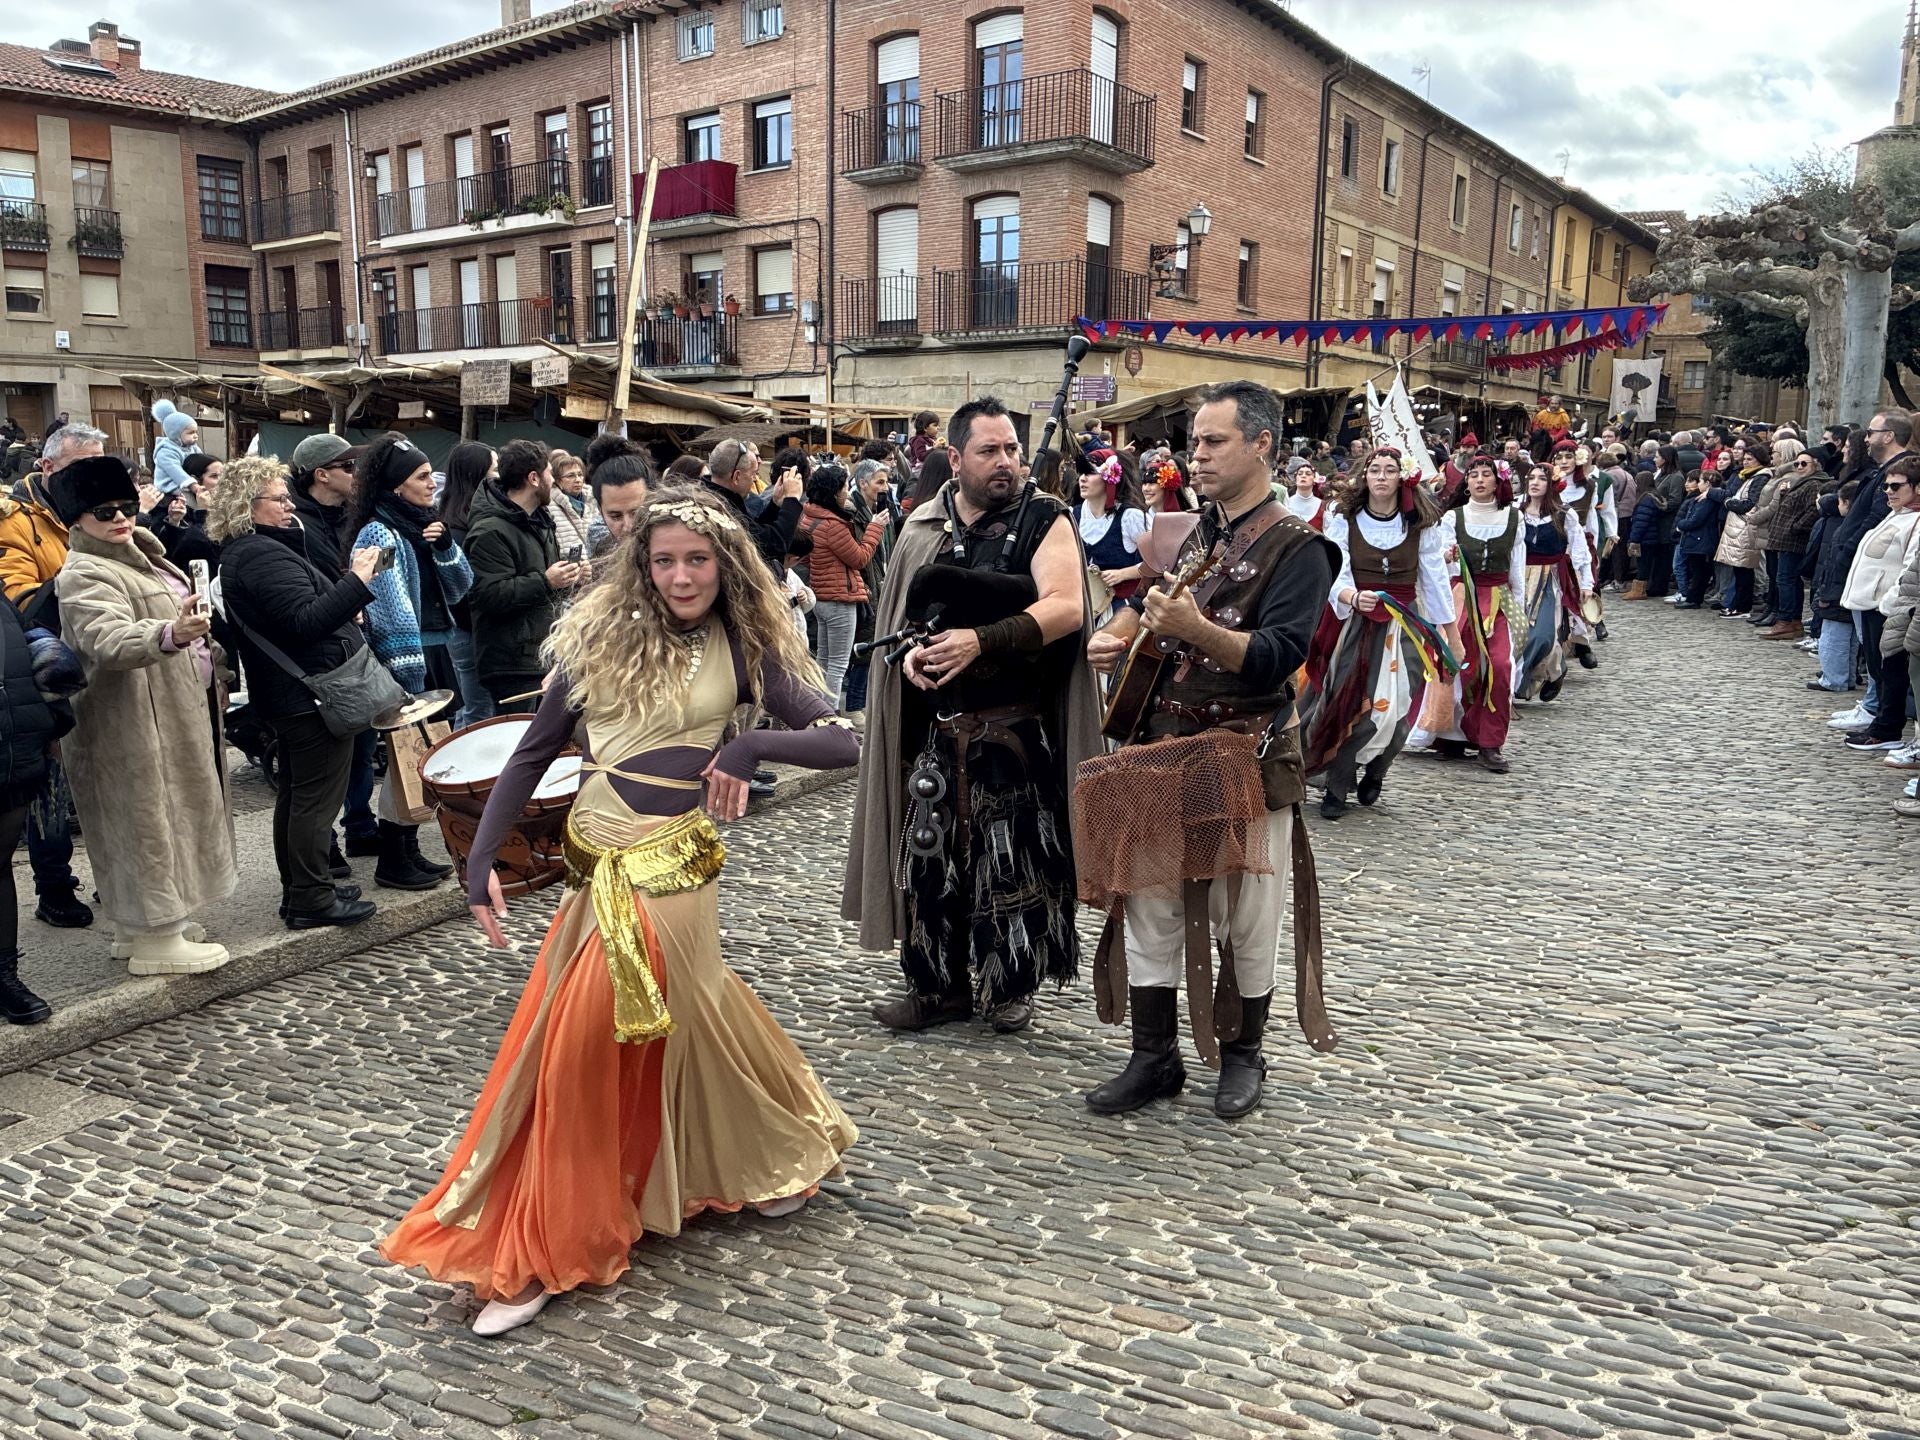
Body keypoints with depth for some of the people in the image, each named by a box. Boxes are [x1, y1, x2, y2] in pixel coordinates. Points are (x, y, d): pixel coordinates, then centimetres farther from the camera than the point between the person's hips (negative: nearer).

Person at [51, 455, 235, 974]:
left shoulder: (138, 556, 12)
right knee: (149, 820, -4)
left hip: (171, 718, 10)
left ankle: (138, 925, 30)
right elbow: (109, 640, -38)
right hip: (132, 725, -10)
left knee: (164, 816, 17)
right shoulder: (84, 576, -19)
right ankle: (156, 942, 5)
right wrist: (171, 634, -55)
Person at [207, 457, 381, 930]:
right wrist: (356, 581, -25)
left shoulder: (239, 554, 15)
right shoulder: (265, 554, -19)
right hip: (313, 692, -11)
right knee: (318, 797, -5)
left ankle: (298, 890, 26)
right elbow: (306, 622, -27)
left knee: (295, 794, 17)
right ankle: (313, 900, 0)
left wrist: (346, 585, 12)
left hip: (285, 695, 11)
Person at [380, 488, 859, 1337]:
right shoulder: (600, 638, 5)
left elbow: (841, 742, -7)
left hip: (668, 864, -3)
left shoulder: (743, 649, -1)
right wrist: (481, 859, -3)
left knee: (585, 1037, -4)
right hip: (597, 863, 3)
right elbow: (534, 753, 5)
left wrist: (751, 746, -24)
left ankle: (540, 1252, 15)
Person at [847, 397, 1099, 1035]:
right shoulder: (923, 526, 11)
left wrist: (981, 640, -23)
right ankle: (939, 984, 21)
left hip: (1016, 727, -4)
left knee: (1013, 860, 1)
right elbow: (895, 612, 16)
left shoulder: (1044, 520, -3)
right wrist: (910, 650, -6)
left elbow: (1066, 607, -16)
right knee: (930, 855, 6)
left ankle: (1011, 987, 20)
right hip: (933, 726, 4)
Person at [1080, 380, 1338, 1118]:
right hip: (1162, 750, 6)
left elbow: (1277, 657, -20)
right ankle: (1155, 1057, 19)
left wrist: (1195, 629, -35)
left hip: (1246, 759, -6)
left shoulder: (1295, 545, -9)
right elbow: (1148, 604, 26)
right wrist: (1116, 633, 4)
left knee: (1244, 917, 4)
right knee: (1148, 903, 7)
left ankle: (1242, 1056, 24)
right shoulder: (1193, 535, 13)